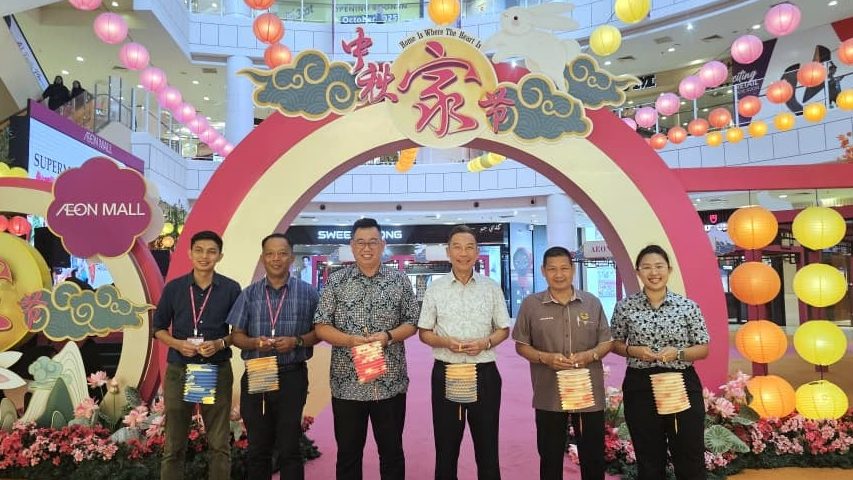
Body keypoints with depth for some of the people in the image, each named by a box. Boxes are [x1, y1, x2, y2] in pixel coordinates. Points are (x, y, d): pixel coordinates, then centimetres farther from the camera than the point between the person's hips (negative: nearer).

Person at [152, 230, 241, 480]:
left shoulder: (231, 289, -2)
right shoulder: (173, 288, 1)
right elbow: (159, 328, 8)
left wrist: (220, 343, -14)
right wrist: (178, 344, -11)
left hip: (218, 372, -1)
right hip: (179, 371, 1)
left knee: (220, 444, 7)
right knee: (173, 445, 10)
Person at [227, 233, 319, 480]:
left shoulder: (307, 292, 1)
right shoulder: (249, 294, 6)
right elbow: (236, 335, 7)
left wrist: (296, 341, -14)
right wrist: (254, 342, -14)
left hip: (292, 377, -2)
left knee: (289, 448, 4)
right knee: (258, 448, 12)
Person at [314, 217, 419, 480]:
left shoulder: (400, 280, 3)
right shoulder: (336, 281, 2)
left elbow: (412, 323, 5)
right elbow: (321, 327, 0)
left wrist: (388, 336, -14)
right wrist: (351, 340, -17)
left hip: (390, 382, 0)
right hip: (347, 382, 0)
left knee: (392, 451, 12)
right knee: (348, 453, 12)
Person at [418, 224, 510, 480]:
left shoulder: (491, 287, 1)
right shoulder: (435, 288, 1)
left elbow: (503, 330, 7)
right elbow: (424, 332, 5)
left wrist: (485, 343, -13)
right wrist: (445, 342, -15)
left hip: (484, 373, 0)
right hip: (446, 373, 0)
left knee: (487, 445, 10)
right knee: (446, 445, 11)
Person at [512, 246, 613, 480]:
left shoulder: (592, 303, 3)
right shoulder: (531, 304, -1)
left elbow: (607, 342, 7)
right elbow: (521, 345, 2)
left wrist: (590, 355, -14)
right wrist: (545, 358, -16)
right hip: (549, 395, -1)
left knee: (593, 456, 13)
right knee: (550, 457, 12)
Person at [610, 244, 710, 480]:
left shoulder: (688, 306, -2)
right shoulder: (625, 306, -1)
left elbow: (703, 349, 3)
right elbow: (615, 344, 8)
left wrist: (677, 353, -15)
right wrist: (633, 350, -12)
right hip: (640, 388, 0)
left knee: (691, 458, 8)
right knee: (648, 460, 12)